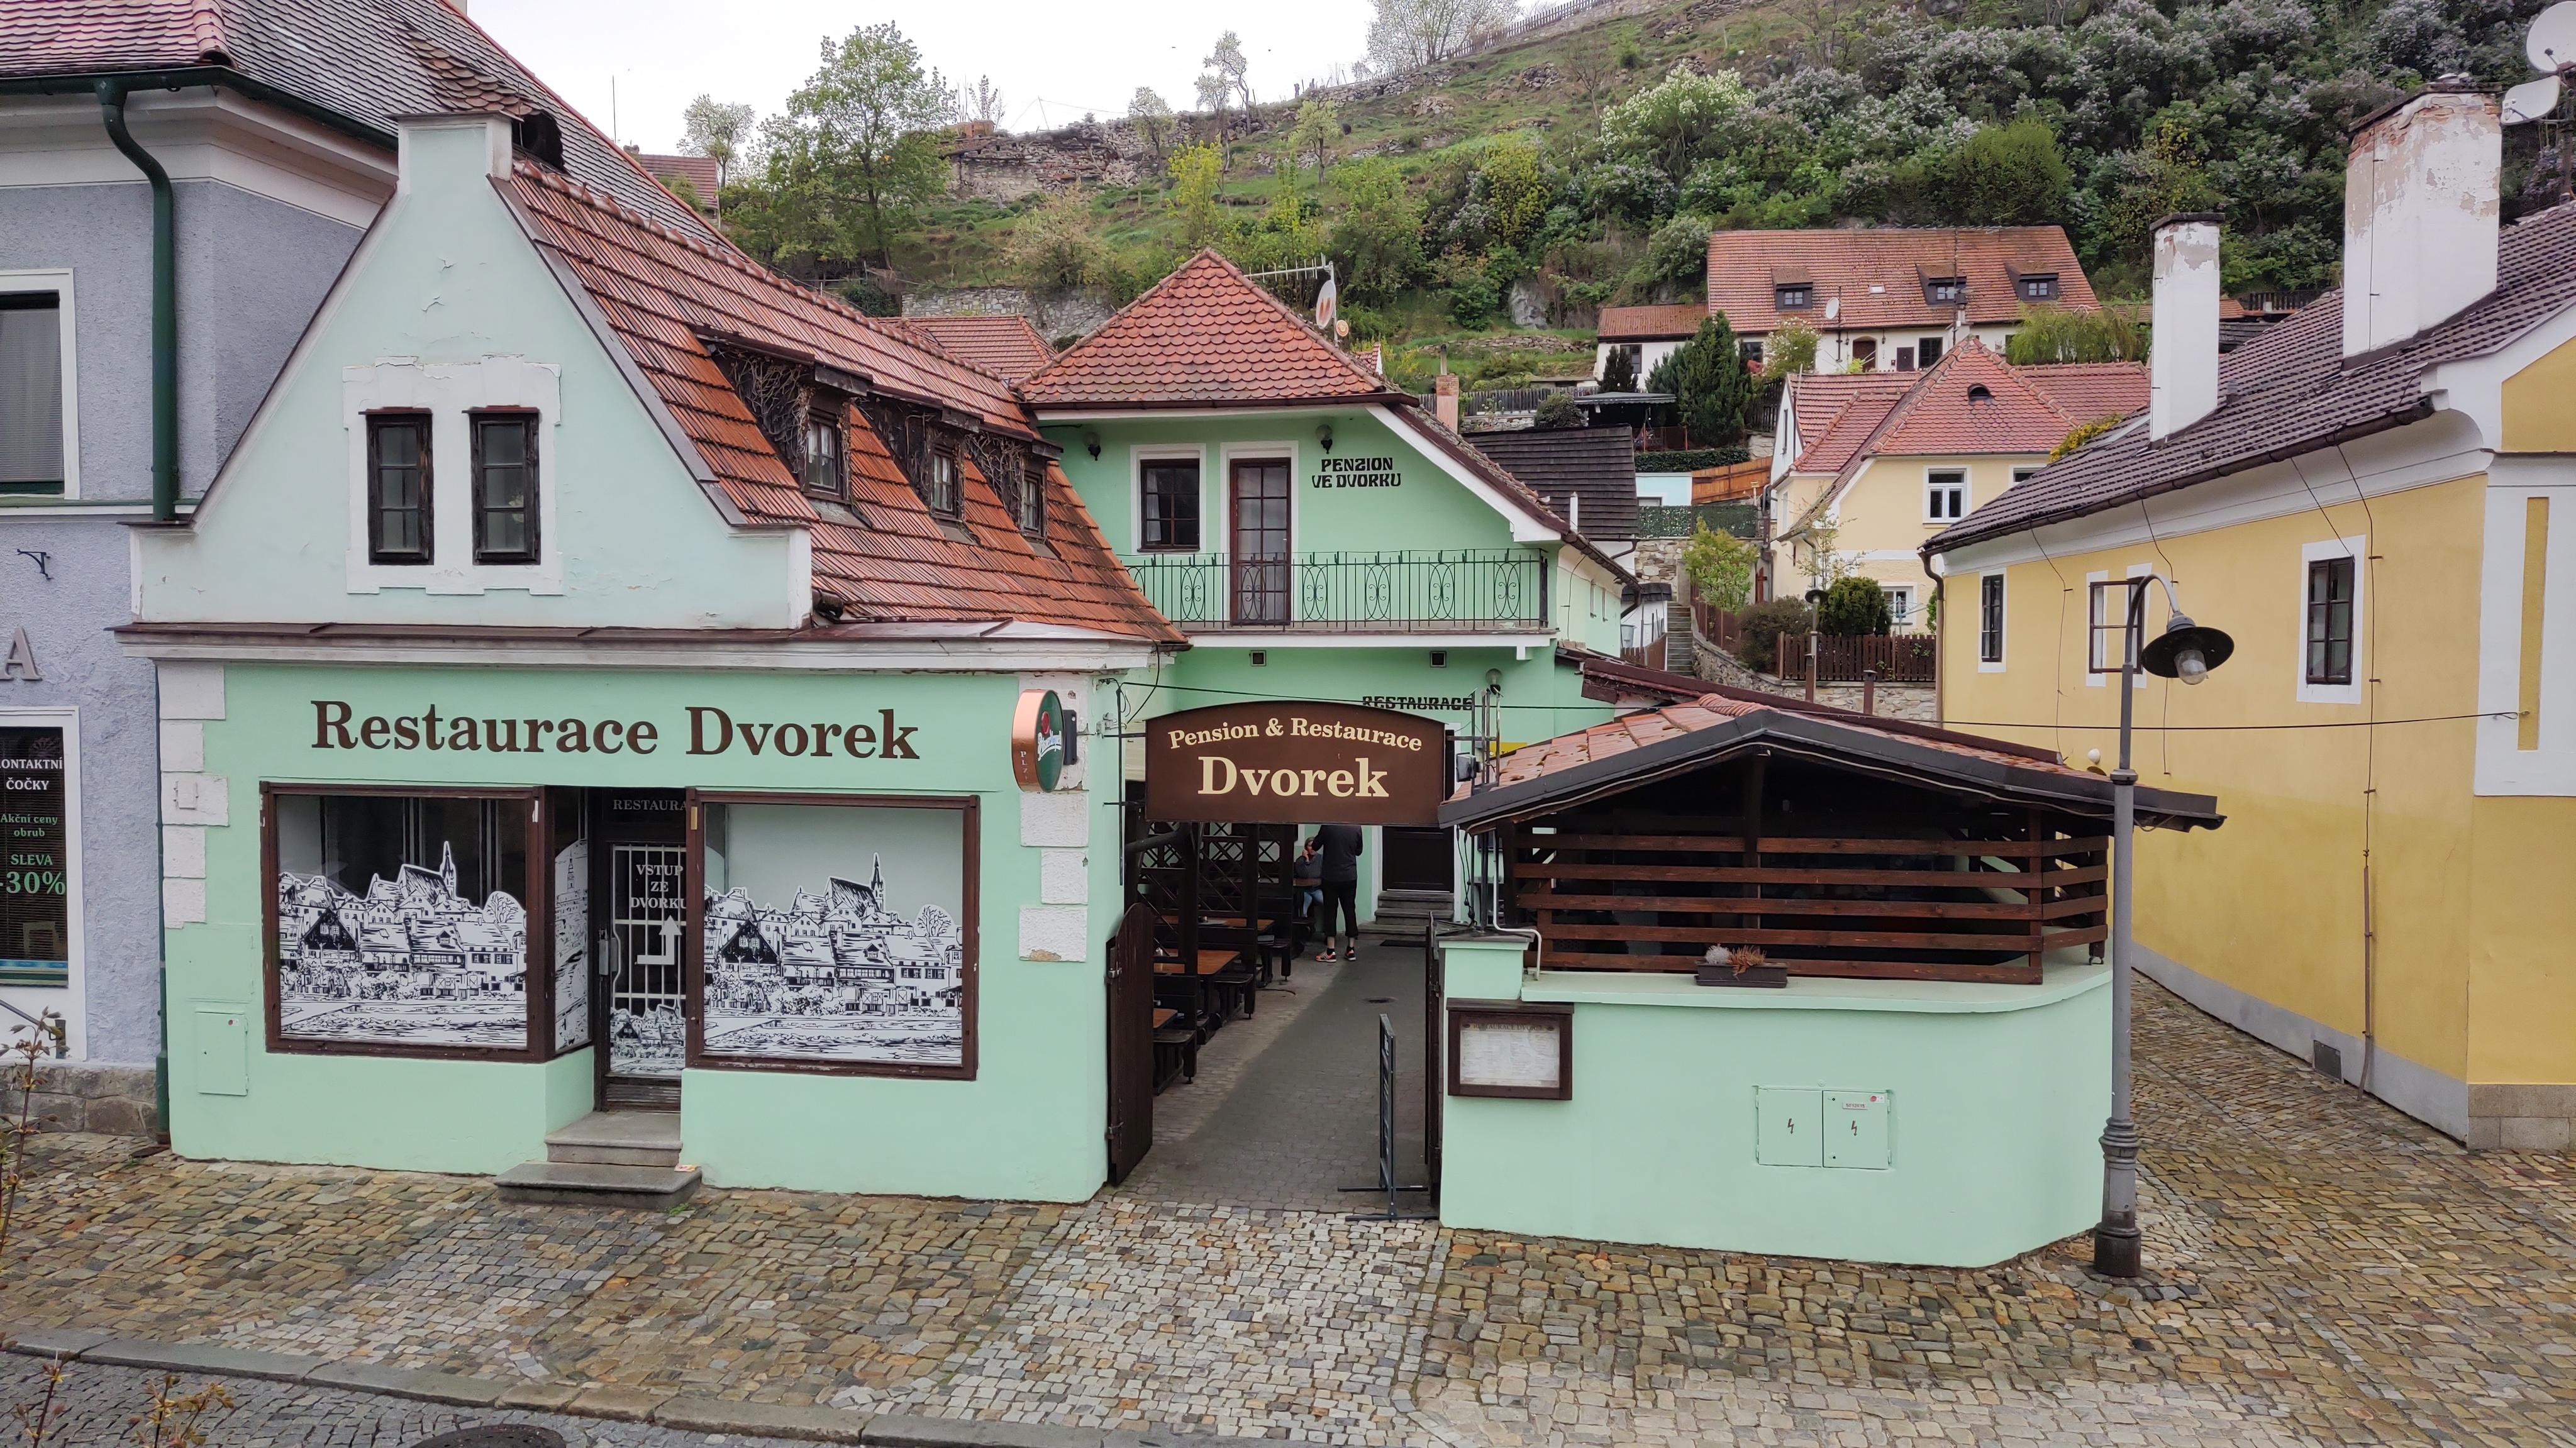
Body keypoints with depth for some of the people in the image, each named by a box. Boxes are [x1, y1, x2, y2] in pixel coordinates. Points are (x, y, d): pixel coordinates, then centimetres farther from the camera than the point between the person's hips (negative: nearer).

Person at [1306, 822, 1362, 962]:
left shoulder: (1327, 826, -13)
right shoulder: (1356, 827, -4)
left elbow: (1315, 846, 1)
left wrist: (1311, 844, 22)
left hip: (1331, 877, -3)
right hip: (1350, 876, 3)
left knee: (1330, 911, 3)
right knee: (1350, 910, 11)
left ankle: (1330, 951, 1)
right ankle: (1351, 948, 12)